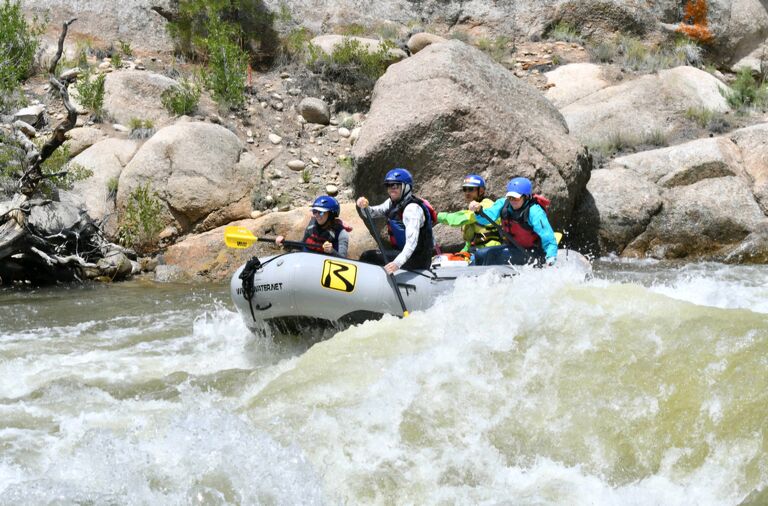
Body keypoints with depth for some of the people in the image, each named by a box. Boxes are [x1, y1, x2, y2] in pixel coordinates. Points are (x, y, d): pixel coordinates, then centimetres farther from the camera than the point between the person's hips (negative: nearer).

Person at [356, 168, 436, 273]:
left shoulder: (412, 208, -21)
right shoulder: (392, 203, 8)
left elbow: (412, 242, -32)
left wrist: (397, 263, -46)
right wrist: (363, 207, -21)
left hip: (416, 259, -9)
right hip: (401, 252, 9)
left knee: (368, 257, -17)